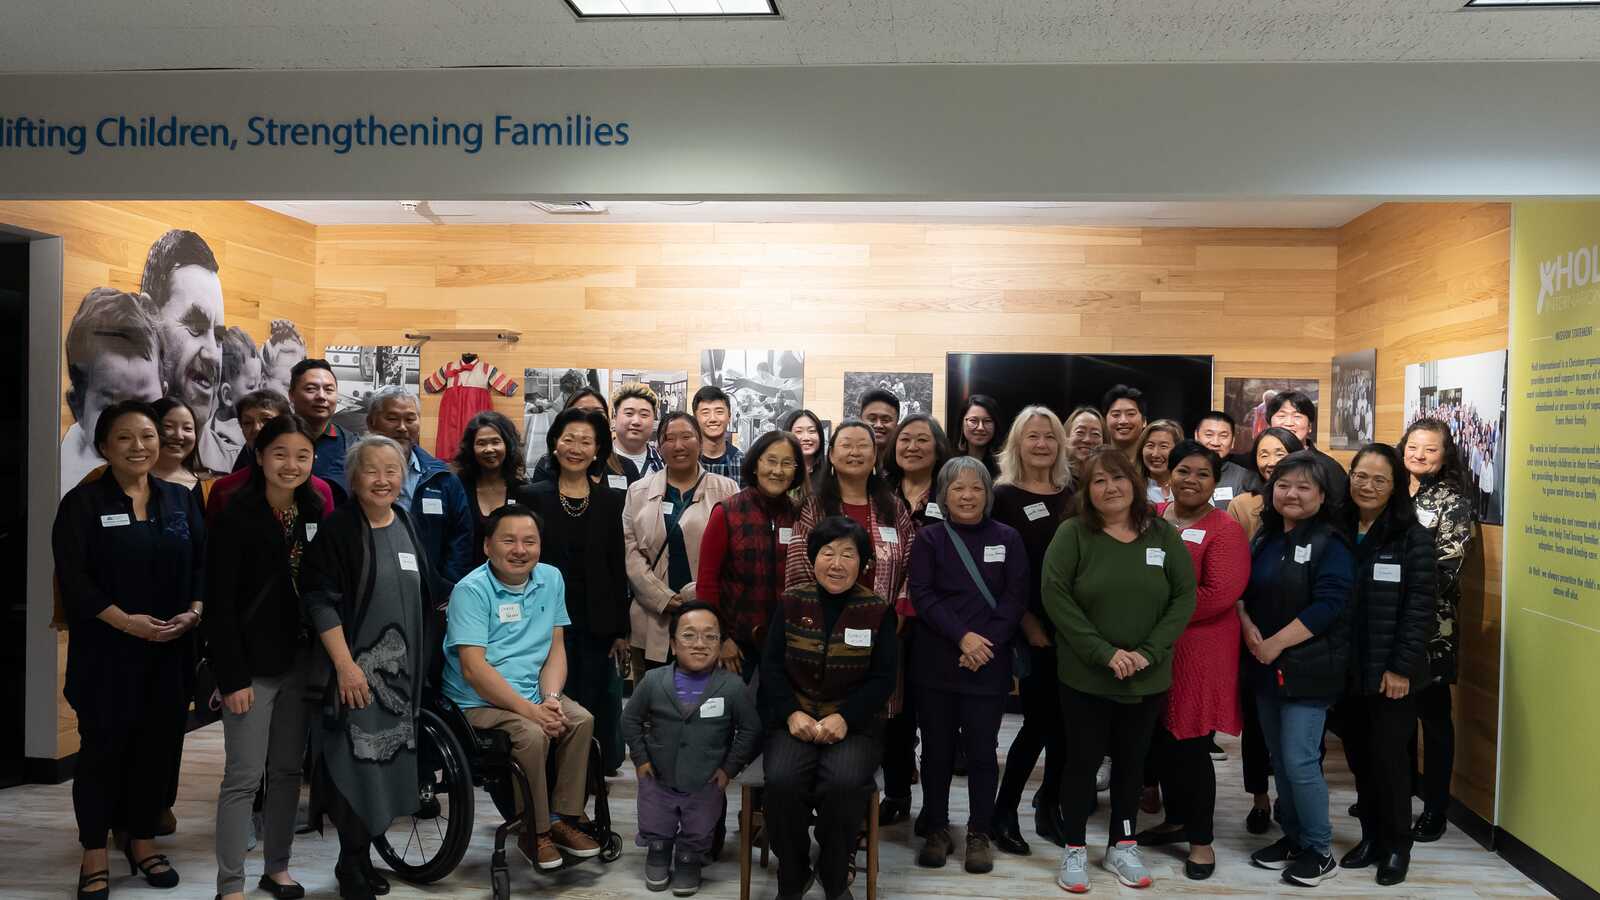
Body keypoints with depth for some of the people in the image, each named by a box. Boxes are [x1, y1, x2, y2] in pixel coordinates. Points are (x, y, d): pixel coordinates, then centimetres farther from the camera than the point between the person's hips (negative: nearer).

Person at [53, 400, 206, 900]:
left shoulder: (180, 500, 10)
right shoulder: (83, 503, -2)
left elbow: (203, 563, 9)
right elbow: (72, 576, -9)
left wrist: (194, 610, -8)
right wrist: (126, 621, -18)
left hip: (169, 650, 4)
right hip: (105, 650, -3)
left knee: (159, 744, 7)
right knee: (103, 746, 1)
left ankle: (143, 841, 23)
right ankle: (94, 855, 13)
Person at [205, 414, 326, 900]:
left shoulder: (315, 513, 6)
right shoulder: (236, 517, -11)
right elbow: (220, 603, -12)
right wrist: (233, 677, -15)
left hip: (300, 660, 5)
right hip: (253, 663, -5)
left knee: (288, 769, 13)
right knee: (244, 776, -2)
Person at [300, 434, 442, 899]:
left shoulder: (406, 522, 8)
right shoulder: (338, 528, -11)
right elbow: (321, 600, -16)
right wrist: (345, 663, -20)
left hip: (401, 668, 6)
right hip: (354, 666, -6)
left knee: (387, 763, 12)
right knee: (356, 765, -3)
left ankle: (361, 856, 27)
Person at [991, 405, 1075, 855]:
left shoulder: (1073, 494, 11)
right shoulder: (1004, 496, -3)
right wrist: (1026, 621, -11)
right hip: (1030, 626, -5)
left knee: (1066, 718, 8)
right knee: (1040, 719, -6)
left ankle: (1049, 808, 23)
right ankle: (1003, 812, 9)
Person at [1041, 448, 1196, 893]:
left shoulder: (1163, 534, 1)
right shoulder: (1072, 534, -7)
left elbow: (1185, 596, -2)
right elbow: (1056, 597, -14)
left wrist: (1149, 652, -13)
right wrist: (1104, 653, -19)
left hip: (1148, 677, 3)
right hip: (1085, 676, -3)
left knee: (1132, 761, 14)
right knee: (1083, 760, 6)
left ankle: (1122, 845, 29)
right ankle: (1075, 850, 20)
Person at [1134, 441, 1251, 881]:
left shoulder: (1225, 530, -9)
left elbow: (1219, 595, -18)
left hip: (1198, 652, -5)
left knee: (1192, 748, 1)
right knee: (1162, 742, 14)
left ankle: (1201, 840, 17)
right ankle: (1176, 820, 34)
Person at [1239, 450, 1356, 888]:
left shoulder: (1330, 543, -9)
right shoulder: (1263, 539, 12)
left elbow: (1327, 605, -18)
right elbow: (1241, 590, 14)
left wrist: (1276, 643, -18)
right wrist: (1248, 627, -6)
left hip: (1308, 668, -7)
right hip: (1265, 667, 7)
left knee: (1300, 761, -7)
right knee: (1280, 759, 13)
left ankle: (1319, 851, 9)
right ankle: (1292, 837, 26)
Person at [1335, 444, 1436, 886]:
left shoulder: (1414, 537, -7)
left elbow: (1419, 608, -10)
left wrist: (1401, 667, -15)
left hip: (1391, 672, -4)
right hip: (1345, 670, 4)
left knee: (1387, 757, 3)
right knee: (1358, 757, 13)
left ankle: (1397, 846, 19)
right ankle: (1371, 837, 28)